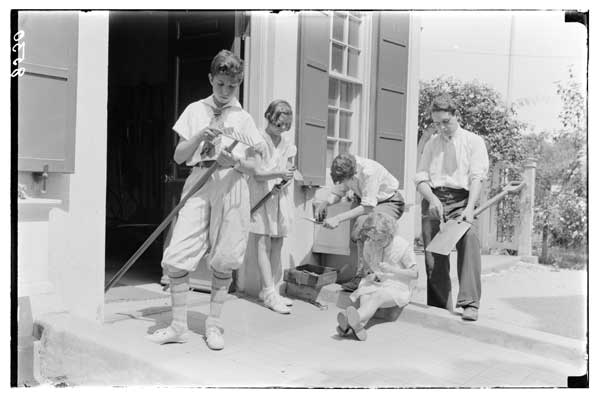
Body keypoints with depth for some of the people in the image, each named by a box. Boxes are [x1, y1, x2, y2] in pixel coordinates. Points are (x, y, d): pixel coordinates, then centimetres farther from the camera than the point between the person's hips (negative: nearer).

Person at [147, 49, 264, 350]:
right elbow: (179, 157, 7)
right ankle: (179, 325, 9)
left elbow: (252, 165, 6)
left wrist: (234, 161, -16)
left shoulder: (243, 118, 9)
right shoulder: (195, 111, 11)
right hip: (198, 184, 1)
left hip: (230, 186, -1)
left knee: (224, 260, 2)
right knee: (177, 256, -7)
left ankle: (213, 324, 18)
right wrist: (200, 135, -9)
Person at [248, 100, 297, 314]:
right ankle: (270, 294, -10)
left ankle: (266, 290, 15)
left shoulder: (287, 143, 12)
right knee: (263, 243, -8)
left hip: (280, 198, 6)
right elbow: (258, 173, -11)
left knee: (277, 245, 6)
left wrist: (285, 180, -10)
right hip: (261, 196, -6)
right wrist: (280, 173, -26)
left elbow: (289, 171, 12)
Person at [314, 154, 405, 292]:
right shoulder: (344, 169, -15)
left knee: (363, 224, -30)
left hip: (389, 204, -7)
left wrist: (338, 218, -36)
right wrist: (325, 202, -20)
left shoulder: (369, 171, -35)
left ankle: (362, 276, -19)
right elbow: (338, 191, 1)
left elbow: (368, 207, -32)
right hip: (365, 201, 7)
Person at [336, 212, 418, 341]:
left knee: (378, 295, -36)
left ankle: (354, 320, -60)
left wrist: (392, 269, -22)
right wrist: (373, 275, -1)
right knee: (364, 295, -30)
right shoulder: (369, 244, -1)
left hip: (398, 287, -5)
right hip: (377, 283, 5)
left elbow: (415, 273, -10)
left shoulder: (403, 246, -13)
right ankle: (358, 326, -54)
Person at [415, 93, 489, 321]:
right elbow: (420, 178, 10)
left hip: (460, 200, -3)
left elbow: (477, 177, -4)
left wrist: (469, 207, -20)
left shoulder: (474, 141, 9)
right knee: (433, 254, -2)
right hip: (433, 201, 3)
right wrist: (432, 198, -11)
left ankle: (469, 303, -27)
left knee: (469, 240, -29)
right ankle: (439, 308, 9)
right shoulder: (431, 144, 19)